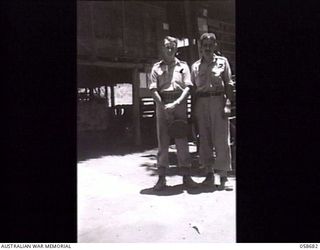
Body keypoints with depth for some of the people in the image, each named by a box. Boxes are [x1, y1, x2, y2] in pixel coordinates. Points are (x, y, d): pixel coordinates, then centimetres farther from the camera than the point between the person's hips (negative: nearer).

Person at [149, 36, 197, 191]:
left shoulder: (183, 66, 13)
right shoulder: (156, 67, 13)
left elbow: (187, 87, 2)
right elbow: (153, 89, 3)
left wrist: (176, 103, -13)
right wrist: (163, 106, -11)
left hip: (179, 103, 0)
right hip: (162, 104, 0)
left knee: (182, 140, -1)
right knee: (162, 141, 0)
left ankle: (186, 176, 4)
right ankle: (161, 178, 2)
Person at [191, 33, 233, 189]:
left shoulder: (222, 62, 7)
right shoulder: (195, 66, 13)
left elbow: (229, 84, 2)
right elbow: (193, 89, 13)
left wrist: (227, 104, -9)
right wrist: (193, 110, 7)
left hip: (218, 100, -2)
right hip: (201, 103, 3)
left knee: (220, 138, -5)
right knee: (204, 138, 3)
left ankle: (221, 174, 1)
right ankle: (210, 172, 12)